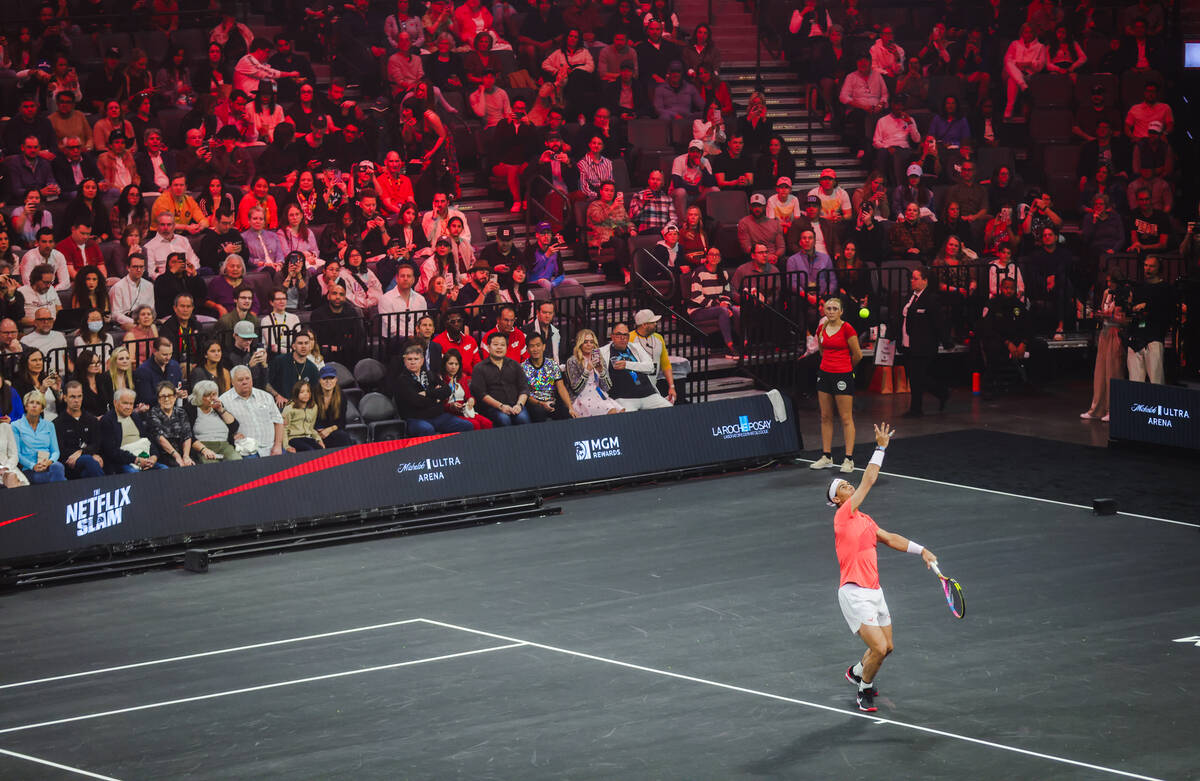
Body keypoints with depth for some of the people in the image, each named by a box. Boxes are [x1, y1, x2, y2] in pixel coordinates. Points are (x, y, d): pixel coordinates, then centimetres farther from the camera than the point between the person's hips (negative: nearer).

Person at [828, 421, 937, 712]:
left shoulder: (865, 521, 15)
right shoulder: (844, 516, -9)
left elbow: (890, 539, 22)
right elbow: (868, 481, -11)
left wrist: (921, 551, 12)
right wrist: (881, 448, -8)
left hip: (874, 591, 9)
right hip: (854, 593, -9)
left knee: (886, 647, 17)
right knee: (878, 647, -14)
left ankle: (857, 671, 46)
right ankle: (865, 691, 11)